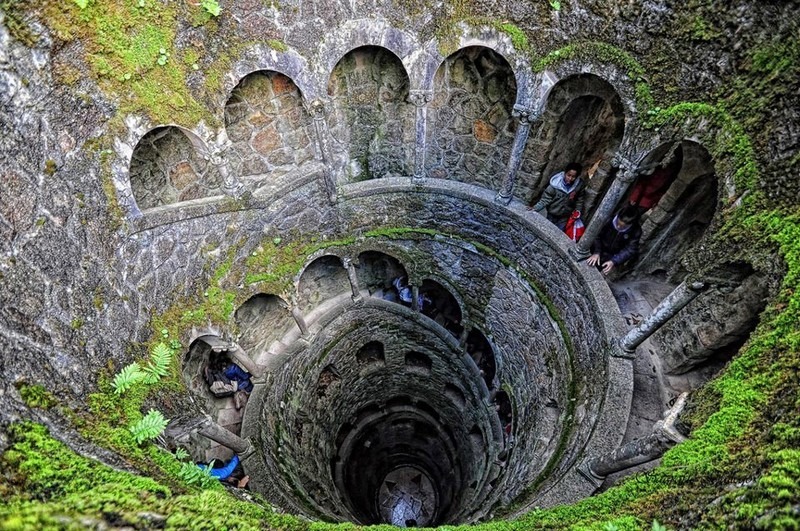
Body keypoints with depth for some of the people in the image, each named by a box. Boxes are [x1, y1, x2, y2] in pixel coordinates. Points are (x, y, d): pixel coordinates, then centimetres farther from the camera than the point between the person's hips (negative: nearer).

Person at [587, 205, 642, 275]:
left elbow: (630, 250, -19)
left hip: (614, 255, -1)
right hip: (601, 248, 1)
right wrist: (596, 252, -30)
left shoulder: (636, 231, -21)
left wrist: (614, 261, -32)